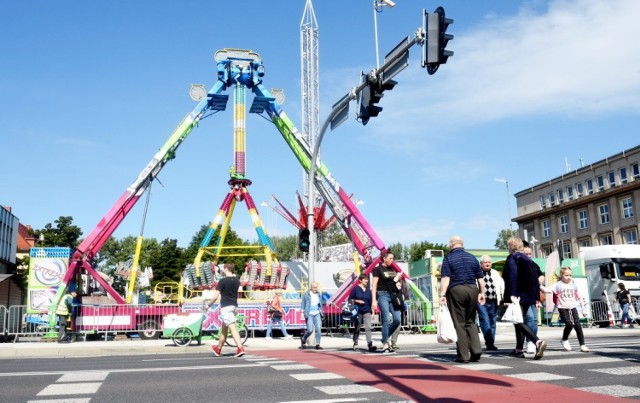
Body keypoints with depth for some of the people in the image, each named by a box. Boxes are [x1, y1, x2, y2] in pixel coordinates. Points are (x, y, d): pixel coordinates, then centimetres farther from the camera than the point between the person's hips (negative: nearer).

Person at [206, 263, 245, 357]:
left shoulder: (223, 281, -12)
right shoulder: (236, 280, 8)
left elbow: (215, 296, -11)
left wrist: (209, 304, 3)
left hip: (226, 307, -7)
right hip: (234, 305, 7)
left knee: (232, 328, -13)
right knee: (224, 328, 18)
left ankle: (240, 348, -24)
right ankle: (218, 349, 30)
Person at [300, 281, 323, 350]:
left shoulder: (318, 295, 11)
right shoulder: (306, 295, -3)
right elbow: (303, 305, -1)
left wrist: (321, 313, 14)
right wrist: (305, 314, -9)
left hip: (317, 314, 4)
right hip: (309, 315, -4)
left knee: (318, 328, -9)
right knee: (310, 330, -9)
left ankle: (317, 344, -5)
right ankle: (303, 339, 19)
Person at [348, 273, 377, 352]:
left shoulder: (368, 290, 11)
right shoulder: (356, 289, -2)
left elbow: (370, 301, 16)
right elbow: (350, 299, -1)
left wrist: (372, 310, 14)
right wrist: (357, 301, -15)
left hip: (367, 311, 2)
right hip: (358, 311, -2)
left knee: (368, 327, -12)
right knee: (357, 328, 8)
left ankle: (370, 344, -20)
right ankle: (355, 343, 23)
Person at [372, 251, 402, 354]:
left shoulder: (393, 269, 16)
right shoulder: (378, 269, -2)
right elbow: (374, 285, -7)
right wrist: (374, 300, -14)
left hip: (393, 295, 6)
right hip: (383, 295, -6)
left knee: (397, 320, -1)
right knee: (386, 320, -11)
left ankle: (385, 338, 17)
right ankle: (385, 345, -6)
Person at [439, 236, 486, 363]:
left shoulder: (449, 258, 0)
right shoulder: (472, 257, 12)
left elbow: (445, 278, -10)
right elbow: (481, 278, 11)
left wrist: (442, 294, -13)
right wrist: (482, 293, 18)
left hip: (456, 290, -4)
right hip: (473, 290, 4)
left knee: (459, 323, 2)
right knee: (470, 321, 15)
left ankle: (463, 356, 2)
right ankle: (476, 350, 1)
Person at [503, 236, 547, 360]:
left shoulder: (512, 258, -6)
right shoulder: (528, 259, 15)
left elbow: (512, 276, -19)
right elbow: (535, 279, 14)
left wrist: (511, 295, -23)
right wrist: (536, 297, 16)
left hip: (518, 296, -8)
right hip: (528, 296, 8)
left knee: (518, 321, -11)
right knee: (519, 321, 17)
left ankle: (538, 342, -30)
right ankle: (519, 350, 19)